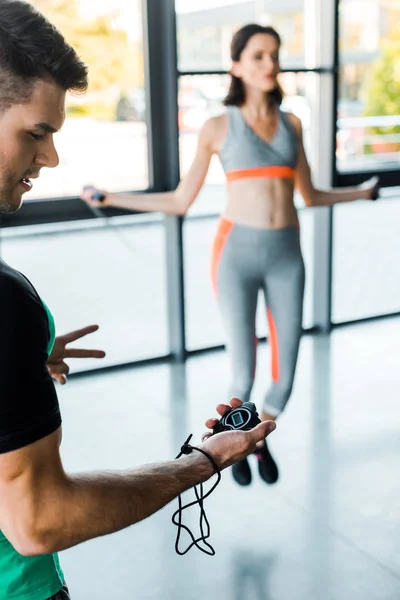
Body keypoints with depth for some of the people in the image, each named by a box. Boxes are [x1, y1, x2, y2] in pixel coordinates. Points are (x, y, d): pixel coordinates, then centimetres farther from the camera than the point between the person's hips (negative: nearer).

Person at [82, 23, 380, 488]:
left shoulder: (291, 123, 12)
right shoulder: (217, 127, 3)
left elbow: (310, 197, 20)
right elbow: (180, 201, 6)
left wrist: (364, 191, 24)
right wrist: (110, 199, 0)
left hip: (286, 256, 3)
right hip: (237, 254, -3)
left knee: (285, 379, 3)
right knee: (244, 378, -3)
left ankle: (262, 439, 37)